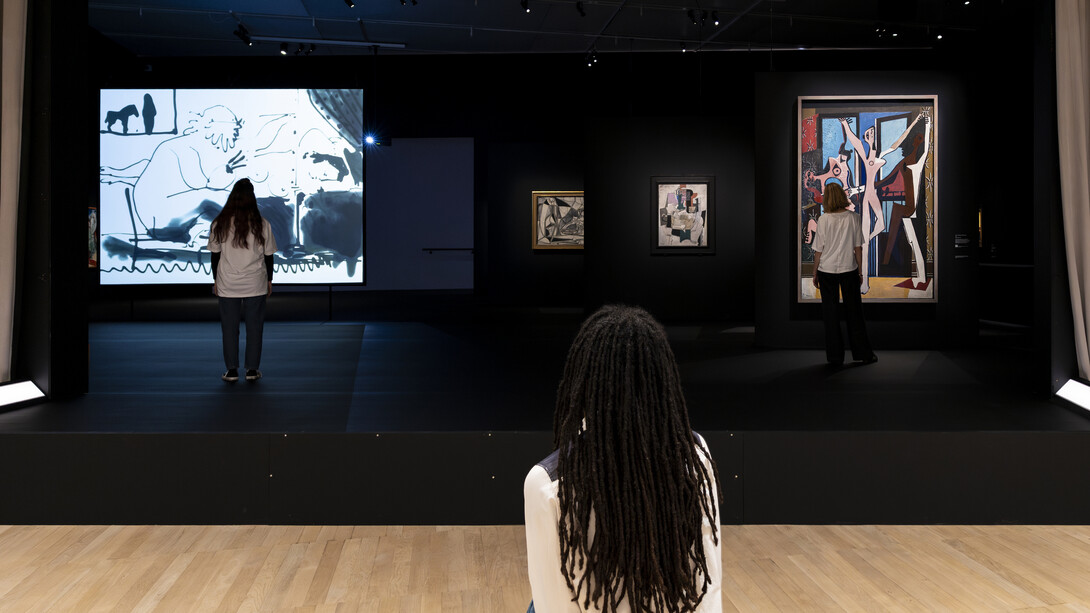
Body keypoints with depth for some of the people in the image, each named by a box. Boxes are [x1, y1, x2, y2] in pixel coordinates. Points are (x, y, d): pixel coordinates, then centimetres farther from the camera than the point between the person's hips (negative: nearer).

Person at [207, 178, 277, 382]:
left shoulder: (220, 224, -3)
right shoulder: (262, 224, -5)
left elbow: (215, 254, 3)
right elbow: (268, 255, 2)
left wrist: (215, 279, 14)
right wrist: (269, 280, 13)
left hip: (227, 285, 1)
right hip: (255, 285, 0)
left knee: (229, 327, 8)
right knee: (254, 326, 7)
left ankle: (232, 370, 10)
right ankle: (252, 369, 10)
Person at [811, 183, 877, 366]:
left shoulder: (823, 220, -9)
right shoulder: (852, 217, -5)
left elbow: (819, 250, -6)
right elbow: (858, 247, -1)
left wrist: (815, 273, 5)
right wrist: (860, 271, 9)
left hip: (827, 270, -1)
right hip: (849, 268, 1)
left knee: (830, 312, 7)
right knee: (854, 311, 11)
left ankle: (835, 356, 10)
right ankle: (863, 353, 16)